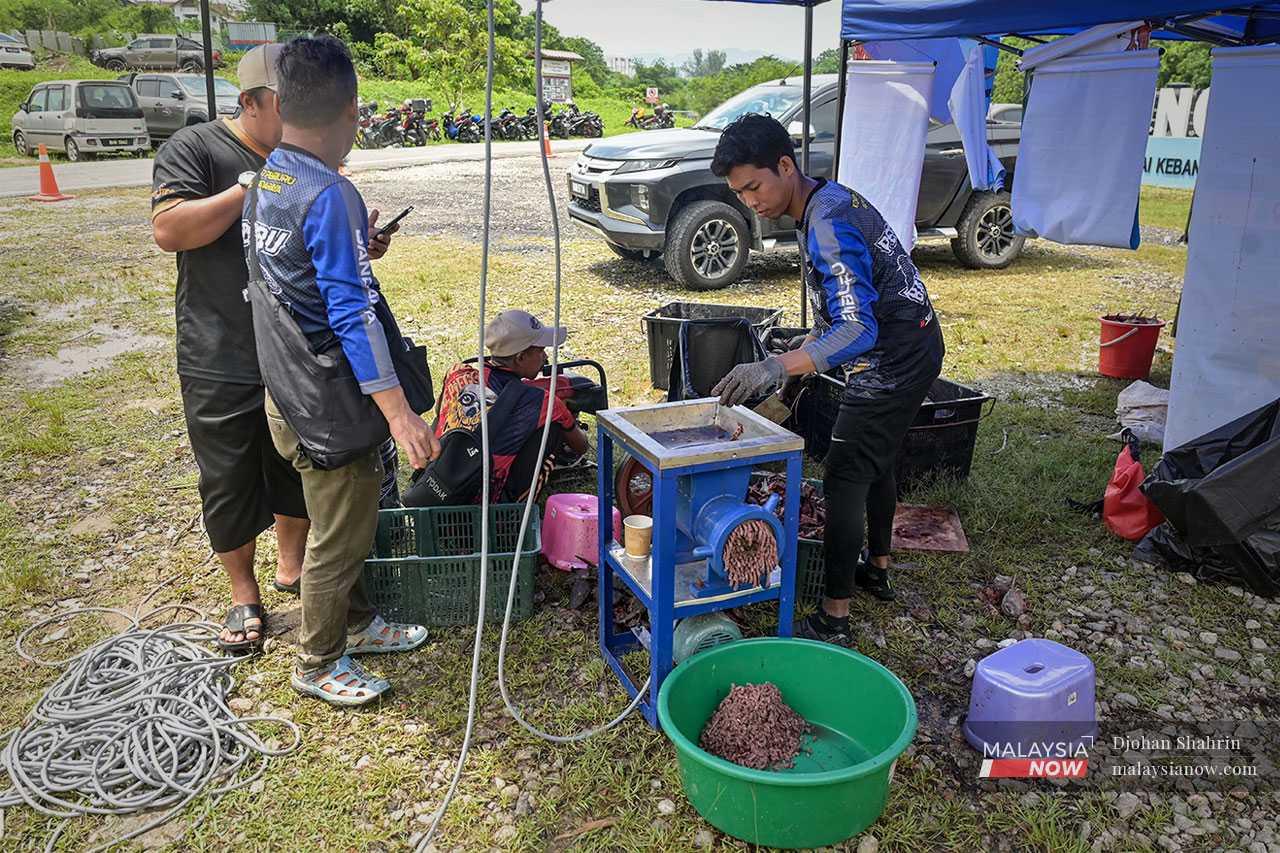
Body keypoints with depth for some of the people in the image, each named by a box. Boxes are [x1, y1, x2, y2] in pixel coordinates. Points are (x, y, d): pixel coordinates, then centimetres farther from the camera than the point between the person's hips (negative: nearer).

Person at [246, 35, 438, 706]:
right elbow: (352, 311, -26)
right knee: (340, 537, 8)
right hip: (328, 404, -9)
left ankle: (356, 623, 42)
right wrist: (398, 410, -26)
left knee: (344, 521, 24)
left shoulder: (263, 181, 5)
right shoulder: (330, 195, -23)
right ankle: (318, 665, 26)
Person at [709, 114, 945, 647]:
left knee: (845, 478, -8)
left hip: (893, 360, -10)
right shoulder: (827, 199, 6)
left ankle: (834, 619, -2)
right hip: (909, 348, 10)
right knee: (876, 462, 22)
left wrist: (777, 366, -48)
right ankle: (876, 570, 40)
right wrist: (794, 367, 19)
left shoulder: (828, 226, -27)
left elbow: (859, 331, -36)